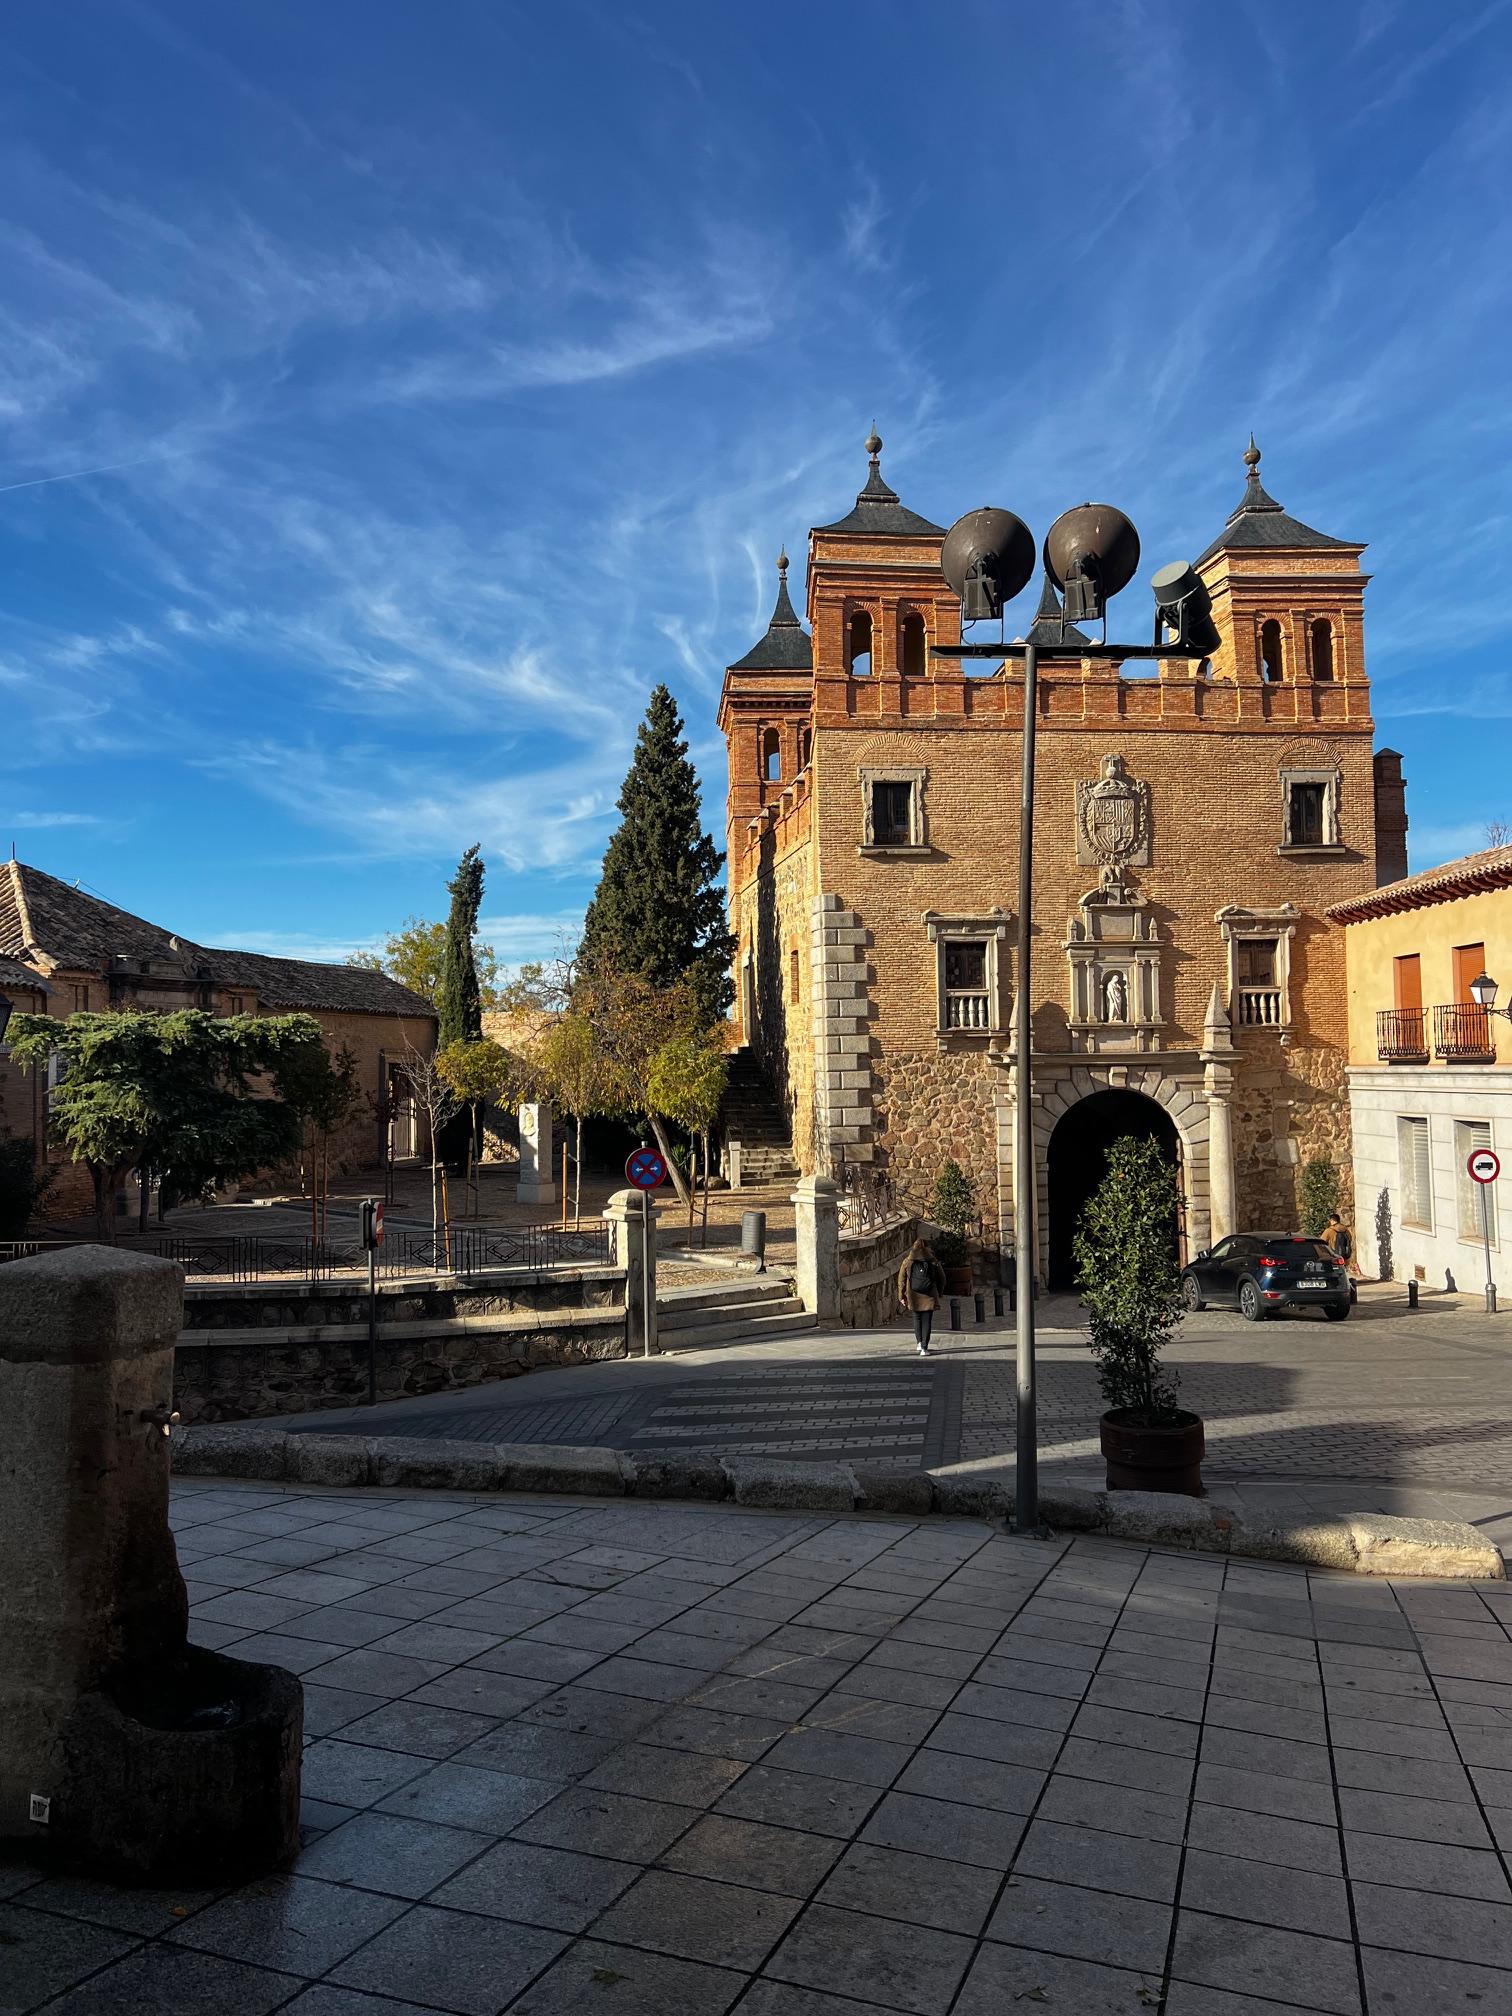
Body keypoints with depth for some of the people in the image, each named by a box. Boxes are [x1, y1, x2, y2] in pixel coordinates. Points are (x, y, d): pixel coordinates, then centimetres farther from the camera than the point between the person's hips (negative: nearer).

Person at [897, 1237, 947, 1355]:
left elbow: (901, 1280, 1)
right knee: (927, 1321, 2)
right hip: (929, 1296, -1)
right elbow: (942, 1279, 9)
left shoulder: (907, 1262, 1)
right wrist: (939, 1294, 21)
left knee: (917, 1318, 21)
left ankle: (919, 1342, 17)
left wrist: (901, 1297, 6)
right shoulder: (933, 1261, 2)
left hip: (914, 1296, 1)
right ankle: (924, 1348, -6)